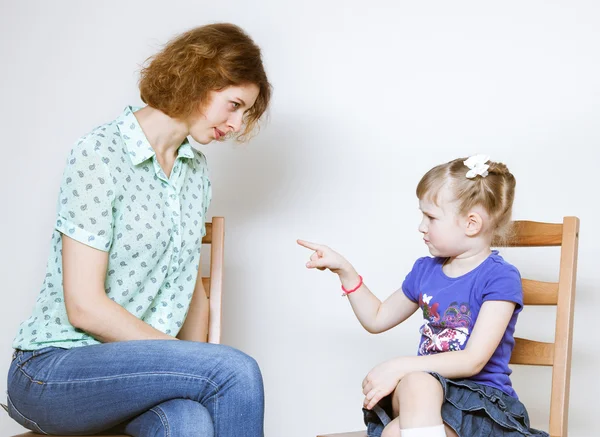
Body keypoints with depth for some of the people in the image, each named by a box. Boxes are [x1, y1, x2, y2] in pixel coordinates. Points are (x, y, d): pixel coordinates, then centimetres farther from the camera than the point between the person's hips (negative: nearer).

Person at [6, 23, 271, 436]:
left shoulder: (196, 169, 13)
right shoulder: (100, 154, -12)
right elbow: (84, 306, -17)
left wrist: (195, 371, 0)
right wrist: (194, 364, -15)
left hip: (135, 368, 6)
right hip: (55, 369, -6)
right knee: (236, 370, -29)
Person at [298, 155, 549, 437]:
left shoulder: (500, 278, -9)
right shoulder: (425, 269, 12)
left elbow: (473, 361, -16)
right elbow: (377, 319, 26)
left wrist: (400, 366, -20)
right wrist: (345, 271, 15)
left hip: (481, 401, -5)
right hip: (425, 388, 5)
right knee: (416, 382, -35)